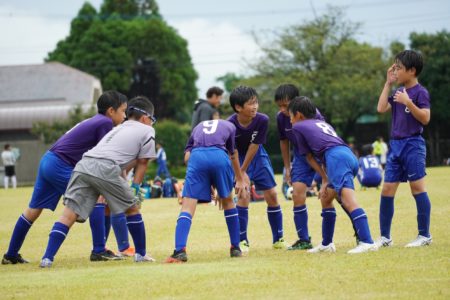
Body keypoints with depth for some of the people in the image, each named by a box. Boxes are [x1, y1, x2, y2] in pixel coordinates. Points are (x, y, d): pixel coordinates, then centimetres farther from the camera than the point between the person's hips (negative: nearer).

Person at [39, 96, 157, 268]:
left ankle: (47, 258, -16)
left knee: (69, 214, -2)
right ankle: (141, 254, 22)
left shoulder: (117, 129, 39)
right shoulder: (147, 131, 19)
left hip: (83, 165, 5)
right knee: (132, 207, 15)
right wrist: (135, 188, 23)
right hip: (105, 169, -5)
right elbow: (142, 163, 18)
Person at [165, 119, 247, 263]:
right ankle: (235, 248, 26)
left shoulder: (198, 127, 36)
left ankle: (179, 250, -24)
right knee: (228, 201, 23)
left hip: (196, 156, 0)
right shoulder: (229, 126, 34)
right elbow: (233, 155, 39)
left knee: (187, 206, -4)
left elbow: (187, 156, 20)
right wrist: (240, 180, 53)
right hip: (220, 156, 0)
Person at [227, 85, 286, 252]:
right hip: (238, 159, -3)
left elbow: (254, 146, -17)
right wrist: (241, 175, -28)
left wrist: (243, 170, -14)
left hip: (257, 157, 3)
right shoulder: (230, 124, -29)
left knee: (271, 195, 0)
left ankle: (278, 239, 13)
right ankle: (242, 240, -6)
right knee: (244, 195, -17)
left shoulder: (262, 120, -23)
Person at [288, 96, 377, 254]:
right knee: (325, 198, 23)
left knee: (348, 199, -22)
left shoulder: (298, 127, 18)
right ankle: (326, 244, 27)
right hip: (350, 155, 8)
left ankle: (367, 242, -38)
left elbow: (309, 157, 22)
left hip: (337, 158, -8)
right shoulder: (322, 123, 36)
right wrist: (326, 182, 25)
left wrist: (324, 178, 27)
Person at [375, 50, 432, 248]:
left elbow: (425, 118, -15)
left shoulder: (420, 92, -8)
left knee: (417, 188, -6)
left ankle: (425, 235, -1)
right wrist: (388, 83, 9)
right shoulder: (398, 92, 15)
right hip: (395, 145, 8)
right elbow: (381, 108, 7)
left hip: (413, 144, -8)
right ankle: (385, 237, 11)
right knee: (387, 190, 6)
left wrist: (408, 102, -24)